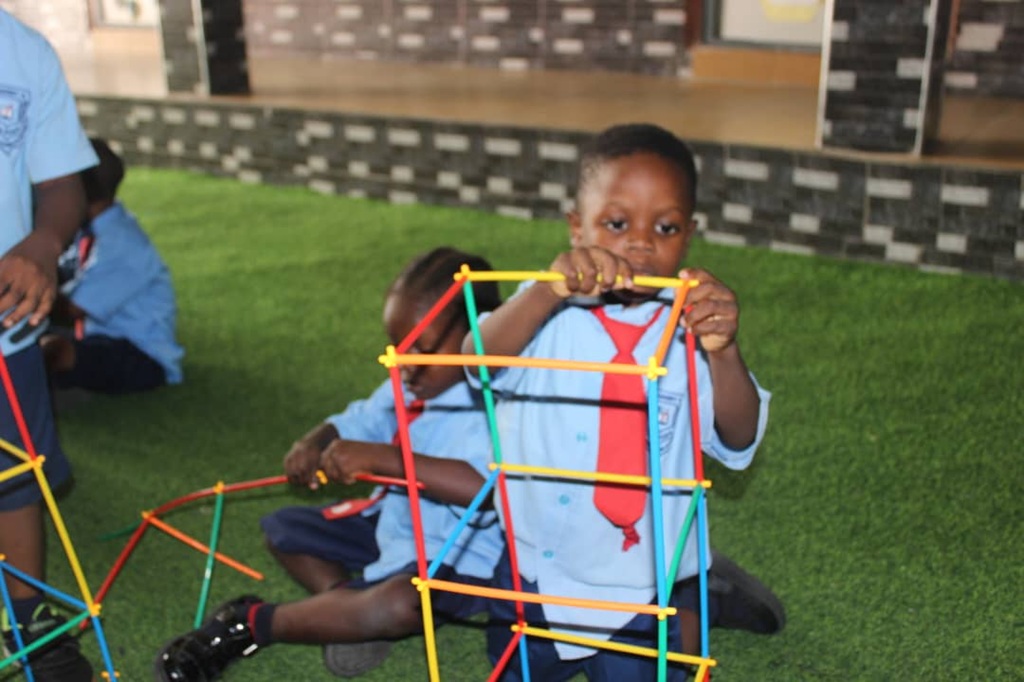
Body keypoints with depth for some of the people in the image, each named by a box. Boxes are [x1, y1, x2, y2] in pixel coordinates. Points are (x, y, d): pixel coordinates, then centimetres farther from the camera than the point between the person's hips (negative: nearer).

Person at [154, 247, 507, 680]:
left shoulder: (491, 409, -28)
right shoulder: (405, 390, -1)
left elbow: (484, 486, -45)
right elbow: (356, 423, 9)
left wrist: (380, 457, -45)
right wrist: (312, 445, -15)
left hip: (460, 561, -9)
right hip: (390, 530, 9)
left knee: (399, 605, -38)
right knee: (284, 527, 13)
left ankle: (252, 624, -16)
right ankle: (346, 605, -9)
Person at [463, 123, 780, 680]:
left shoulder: (689, 326, -14)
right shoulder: (548, 312, -14)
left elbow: (738, 442, -23)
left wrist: (724, 352, -43)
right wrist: (550, 290, -51)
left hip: (642, 578, -2)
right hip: (540, 566, 2)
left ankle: (694, 609, 39)